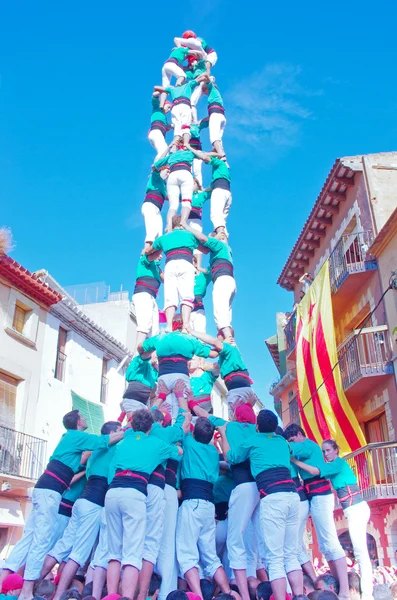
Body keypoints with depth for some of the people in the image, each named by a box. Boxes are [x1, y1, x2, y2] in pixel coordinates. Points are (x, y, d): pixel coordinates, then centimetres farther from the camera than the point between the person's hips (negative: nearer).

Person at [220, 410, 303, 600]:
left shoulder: (252, 441, 12)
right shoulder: (282, 441, 24)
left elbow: (230, 457, 27)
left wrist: (223, 434, 40)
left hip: (272, 497, -5)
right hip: (292, 494, 5)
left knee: (275, 558, -4)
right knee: (291, 555, 13)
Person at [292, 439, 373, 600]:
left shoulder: (339, 462, -12)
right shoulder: (334, 466, 15)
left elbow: (315, 471, -23)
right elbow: (318, 474, 7)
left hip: (356, 509, -10)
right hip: (354, 509, 10)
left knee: (360, 550, -10)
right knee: (360, 551, 10)